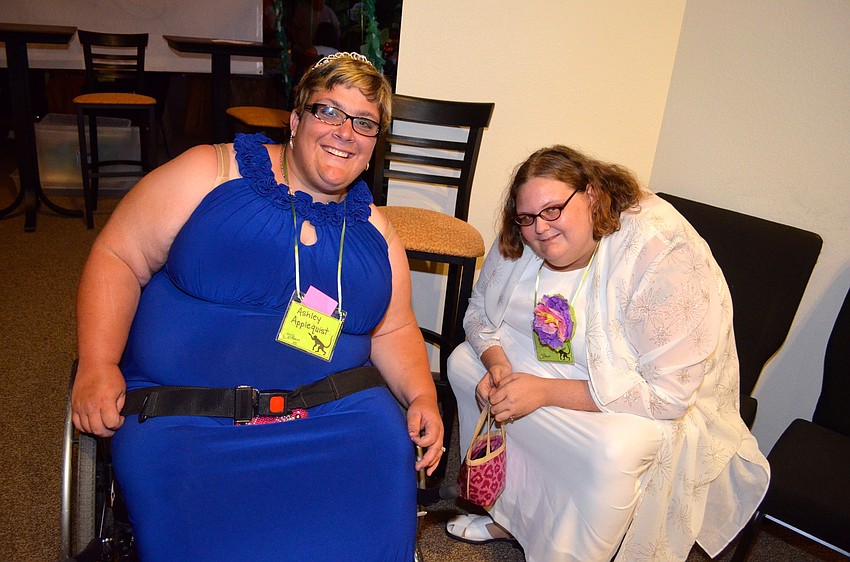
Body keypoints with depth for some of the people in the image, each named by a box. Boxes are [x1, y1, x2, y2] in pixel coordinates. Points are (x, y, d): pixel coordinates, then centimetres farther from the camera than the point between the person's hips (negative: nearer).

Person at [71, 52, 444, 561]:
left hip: (334, 414, 3)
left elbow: (394, 330, 16)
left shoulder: (374, 230, 11)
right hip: (183, 417, -2)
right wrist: (98, 365, -11)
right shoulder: (211, 172, -2)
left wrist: (423, 396, -1)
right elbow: (118, 257, -1)